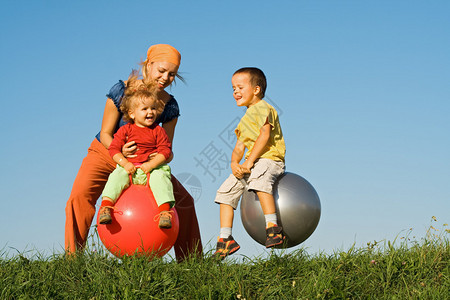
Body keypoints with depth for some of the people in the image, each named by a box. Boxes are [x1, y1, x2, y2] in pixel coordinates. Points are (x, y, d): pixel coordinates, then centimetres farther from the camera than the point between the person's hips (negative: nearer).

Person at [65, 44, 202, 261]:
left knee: (183, 200, -5)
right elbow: (105, 134, -18)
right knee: (80, 195, -29)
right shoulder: (122, 91, -22)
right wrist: (120, 151, -39)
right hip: (105, 153, -3)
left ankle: (190, 258, 9)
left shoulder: (170, 105, -12)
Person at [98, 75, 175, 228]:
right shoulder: (125, 130, 8)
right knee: (116, 176, -27)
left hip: (152, 169, 0)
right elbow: (114, 148, 2)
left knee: (160, 177, -30)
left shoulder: (158, 131, 8)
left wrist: (151, 164, -16)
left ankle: (165, 211, -37)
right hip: (129, 168, 1)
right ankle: (105, 206, -36)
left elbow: (165, 150, 0)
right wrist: (125, 163, -15)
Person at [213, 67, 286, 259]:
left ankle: (273, 228, -41)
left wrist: (250, 160, -22)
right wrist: (234, 163, -5)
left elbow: (265, 135, -17)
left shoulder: (262, 108, -3)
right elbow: (239, 147, 17)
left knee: (259, 180, -39)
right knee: (226, 191, 0)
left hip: (270, 159, -9)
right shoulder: (245, 121, 26)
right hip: (251, 164, 9)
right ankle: (225, 240, 0)